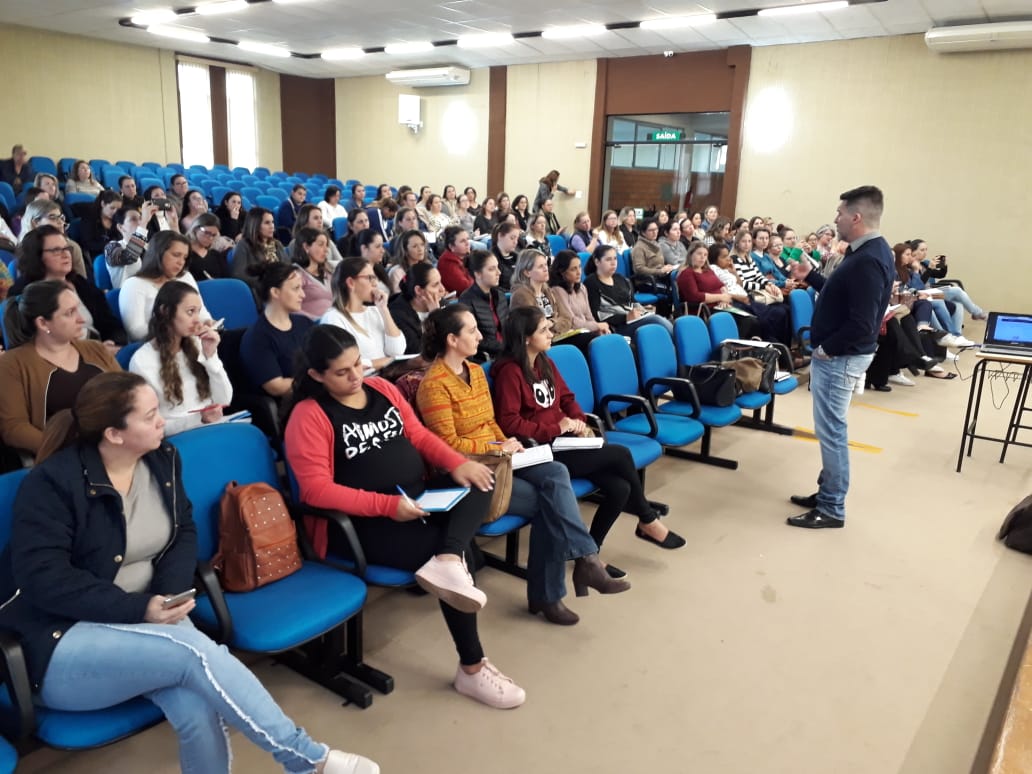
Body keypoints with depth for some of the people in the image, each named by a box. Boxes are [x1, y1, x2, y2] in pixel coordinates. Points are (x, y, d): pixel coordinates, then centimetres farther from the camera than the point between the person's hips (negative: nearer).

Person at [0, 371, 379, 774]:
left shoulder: (161, 459, 3)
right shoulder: (51, 482, -15)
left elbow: (184, 533, 7)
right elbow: (43, 579, -20)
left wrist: (169, 593, -13)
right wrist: (140, 609, -25)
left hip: (141, 623, 5)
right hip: (64, 641, -5)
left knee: (197, 708, -28)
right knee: (195, 651, -31)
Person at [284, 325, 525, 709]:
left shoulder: (382, 388, 9)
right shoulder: (309, 416, -11)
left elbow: (419, 435, 13)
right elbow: (317, 490, -18)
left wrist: (458, 463, -6)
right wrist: (388, 505, -26)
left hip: (416, 499, 7)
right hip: (362, 522, -7)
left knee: (479, 483, -12)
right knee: (449, 551, -21)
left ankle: (448, 561, -37)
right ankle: (472, 669, -7)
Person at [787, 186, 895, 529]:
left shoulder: (868, 261, -24)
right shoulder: (868, 252, 9)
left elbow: (861, 324, -28)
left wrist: (826, 349, -16)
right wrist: (810, 276, 16)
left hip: (840, 357, -11)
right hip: (838, 354, 11)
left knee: (831, 430, -2)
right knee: (830, 428, 17)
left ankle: (832, 509, 10)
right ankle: (826, 494, 29)